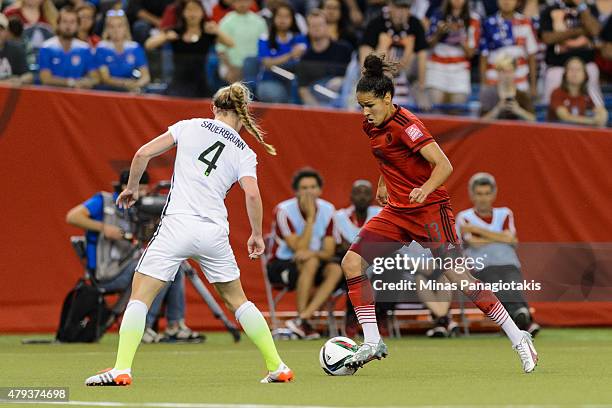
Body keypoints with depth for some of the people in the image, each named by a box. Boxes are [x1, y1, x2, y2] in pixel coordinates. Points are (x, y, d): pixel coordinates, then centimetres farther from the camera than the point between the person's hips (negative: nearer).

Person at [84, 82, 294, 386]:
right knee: (237, 300, 19)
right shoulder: (244, 153, 10)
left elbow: (143, 154, 3)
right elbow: (252, 194, -5)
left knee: (139, 297, 0)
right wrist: (257, 235, 8)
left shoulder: (190, 127, 8)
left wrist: (132, 187, 18)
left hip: (178, 224, -3)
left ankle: (121, 369, -16)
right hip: (215, 232, 3)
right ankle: (277, 367, 19)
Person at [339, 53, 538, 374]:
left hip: (430, 209, -8)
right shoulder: (371, 127, 5)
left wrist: (426, 189, -43)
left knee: (457, 278, -14)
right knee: (351, 263, -6)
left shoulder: (406, 125, -19)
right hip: (397, 212, 8)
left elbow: (444, 165, -27)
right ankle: (372, 343, -4)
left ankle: (518, 339, -3)